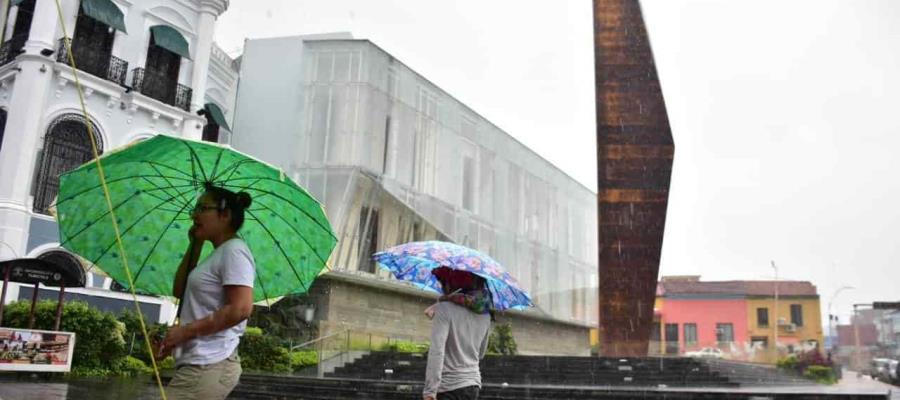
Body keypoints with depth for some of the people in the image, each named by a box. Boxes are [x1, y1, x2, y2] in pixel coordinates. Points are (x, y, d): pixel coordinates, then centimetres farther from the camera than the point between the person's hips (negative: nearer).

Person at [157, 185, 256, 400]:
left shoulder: (234, 249, -11)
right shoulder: (218, 254, 18)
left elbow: (240, 309, -22)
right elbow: (179, 291, 20)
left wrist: (185, 331, -17)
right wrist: (195, 246, 14)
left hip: (209, 367, -10)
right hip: (203, 365, 10)